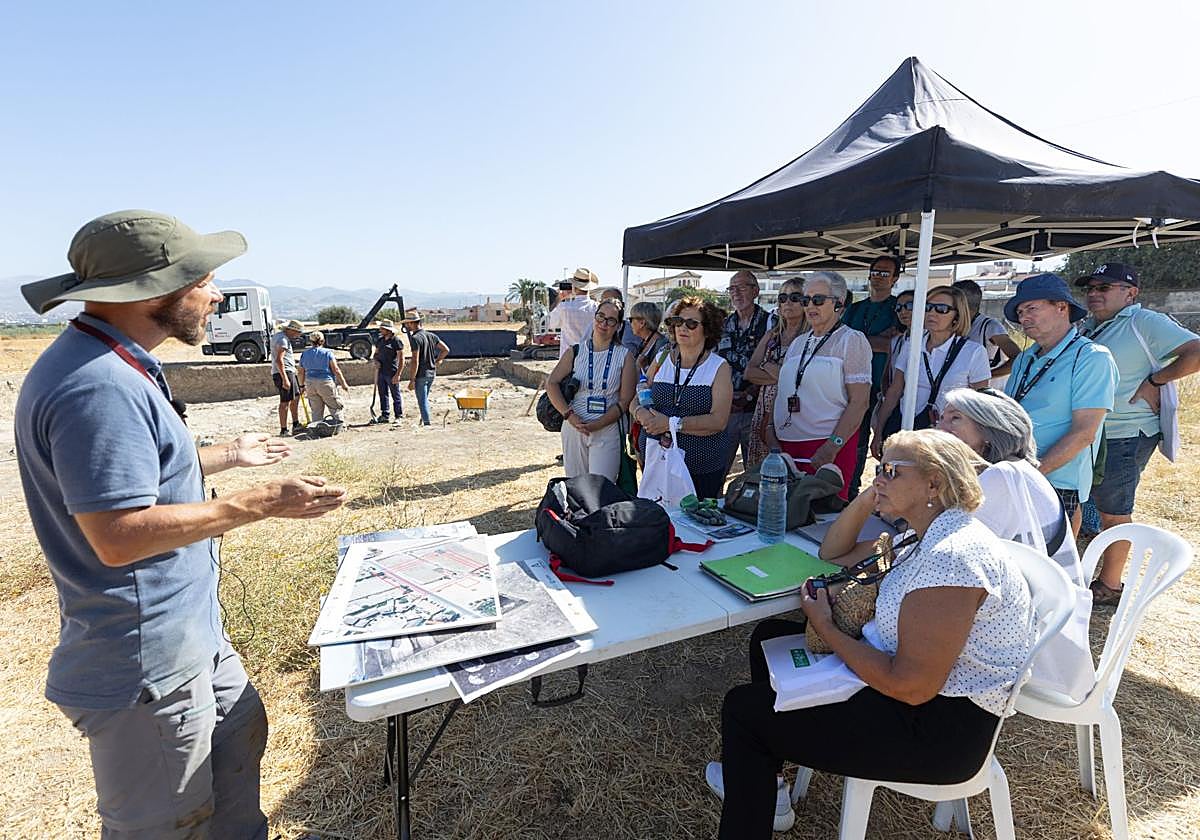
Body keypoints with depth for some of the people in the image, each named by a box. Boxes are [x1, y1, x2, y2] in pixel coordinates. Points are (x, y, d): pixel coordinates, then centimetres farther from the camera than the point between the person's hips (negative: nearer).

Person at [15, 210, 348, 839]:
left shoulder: (114, 368, 7)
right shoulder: (98, 387, -27)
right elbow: (119, 535, -30)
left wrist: (227, 457, 22)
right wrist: (262, 503, -26)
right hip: (146, 665, -10)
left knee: (240, 730, 28)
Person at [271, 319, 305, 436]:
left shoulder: (278, 336, 18)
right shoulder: (283, 340, -16)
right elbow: (279, 360, -24)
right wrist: (285, 379, -26)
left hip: (287, 372, 11)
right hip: (284, 373, -11)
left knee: (296, 397, 18)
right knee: (285, 402, -6)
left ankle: (296, 424, 22)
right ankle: (283, 430, -1)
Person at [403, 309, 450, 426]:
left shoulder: (415, 338, -15)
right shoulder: (431, 335, 8)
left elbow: (415, 361, -19)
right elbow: (446, 350, 12)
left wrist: (412, 380, -17)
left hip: (421, 374, -8)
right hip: (432, 373, 8)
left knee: (422, 401, -1)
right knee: (425, 399, 20)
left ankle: (427, 423, 0)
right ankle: (424, 419, 27)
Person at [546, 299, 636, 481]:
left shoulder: (624, 356, 2)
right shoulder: (575, 352, 7)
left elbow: (625, 401, -3)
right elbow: (551, 384, 2)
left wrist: (597, 425, -13)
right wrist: (569, 415, -11)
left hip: (607, 430, -2)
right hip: (574, 428, 2)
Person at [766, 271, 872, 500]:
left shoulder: (852, 340, -2)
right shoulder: (798, 342, 17)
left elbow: (859, 402, -10)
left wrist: (833, 446, -18)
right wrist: (771, 429, 7)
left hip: (827, 447, -5)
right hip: (786, 444, 6)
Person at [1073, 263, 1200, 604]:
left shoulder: (1145, 322, -11)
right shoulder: (1087, 327, 11)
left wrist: (1154, 381, -16)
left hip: (1123, 438, -8)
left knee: (1113, 512, 4)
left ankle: (1109, 587, 19)